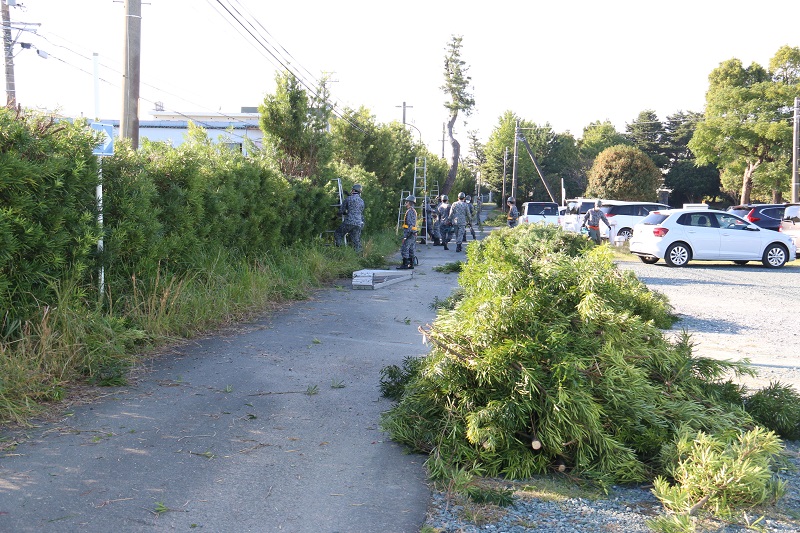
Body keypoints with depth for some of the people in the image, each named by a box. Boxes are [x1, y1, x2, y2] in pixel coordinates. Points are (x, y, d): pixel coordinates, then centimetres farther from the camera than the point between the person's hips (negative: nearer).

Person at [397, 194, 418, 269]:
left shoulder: (410, 211, -15)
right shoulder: (413, 211, 17)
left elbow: (409, 224, -21)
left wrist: (405, 236, -21)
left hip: (410, 233, -10)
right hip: (413, 233, 10)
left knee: (404, 249, -7)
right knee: (411, 250, 12)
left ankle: (405, 265, -7)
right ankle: (411, 264, 15)